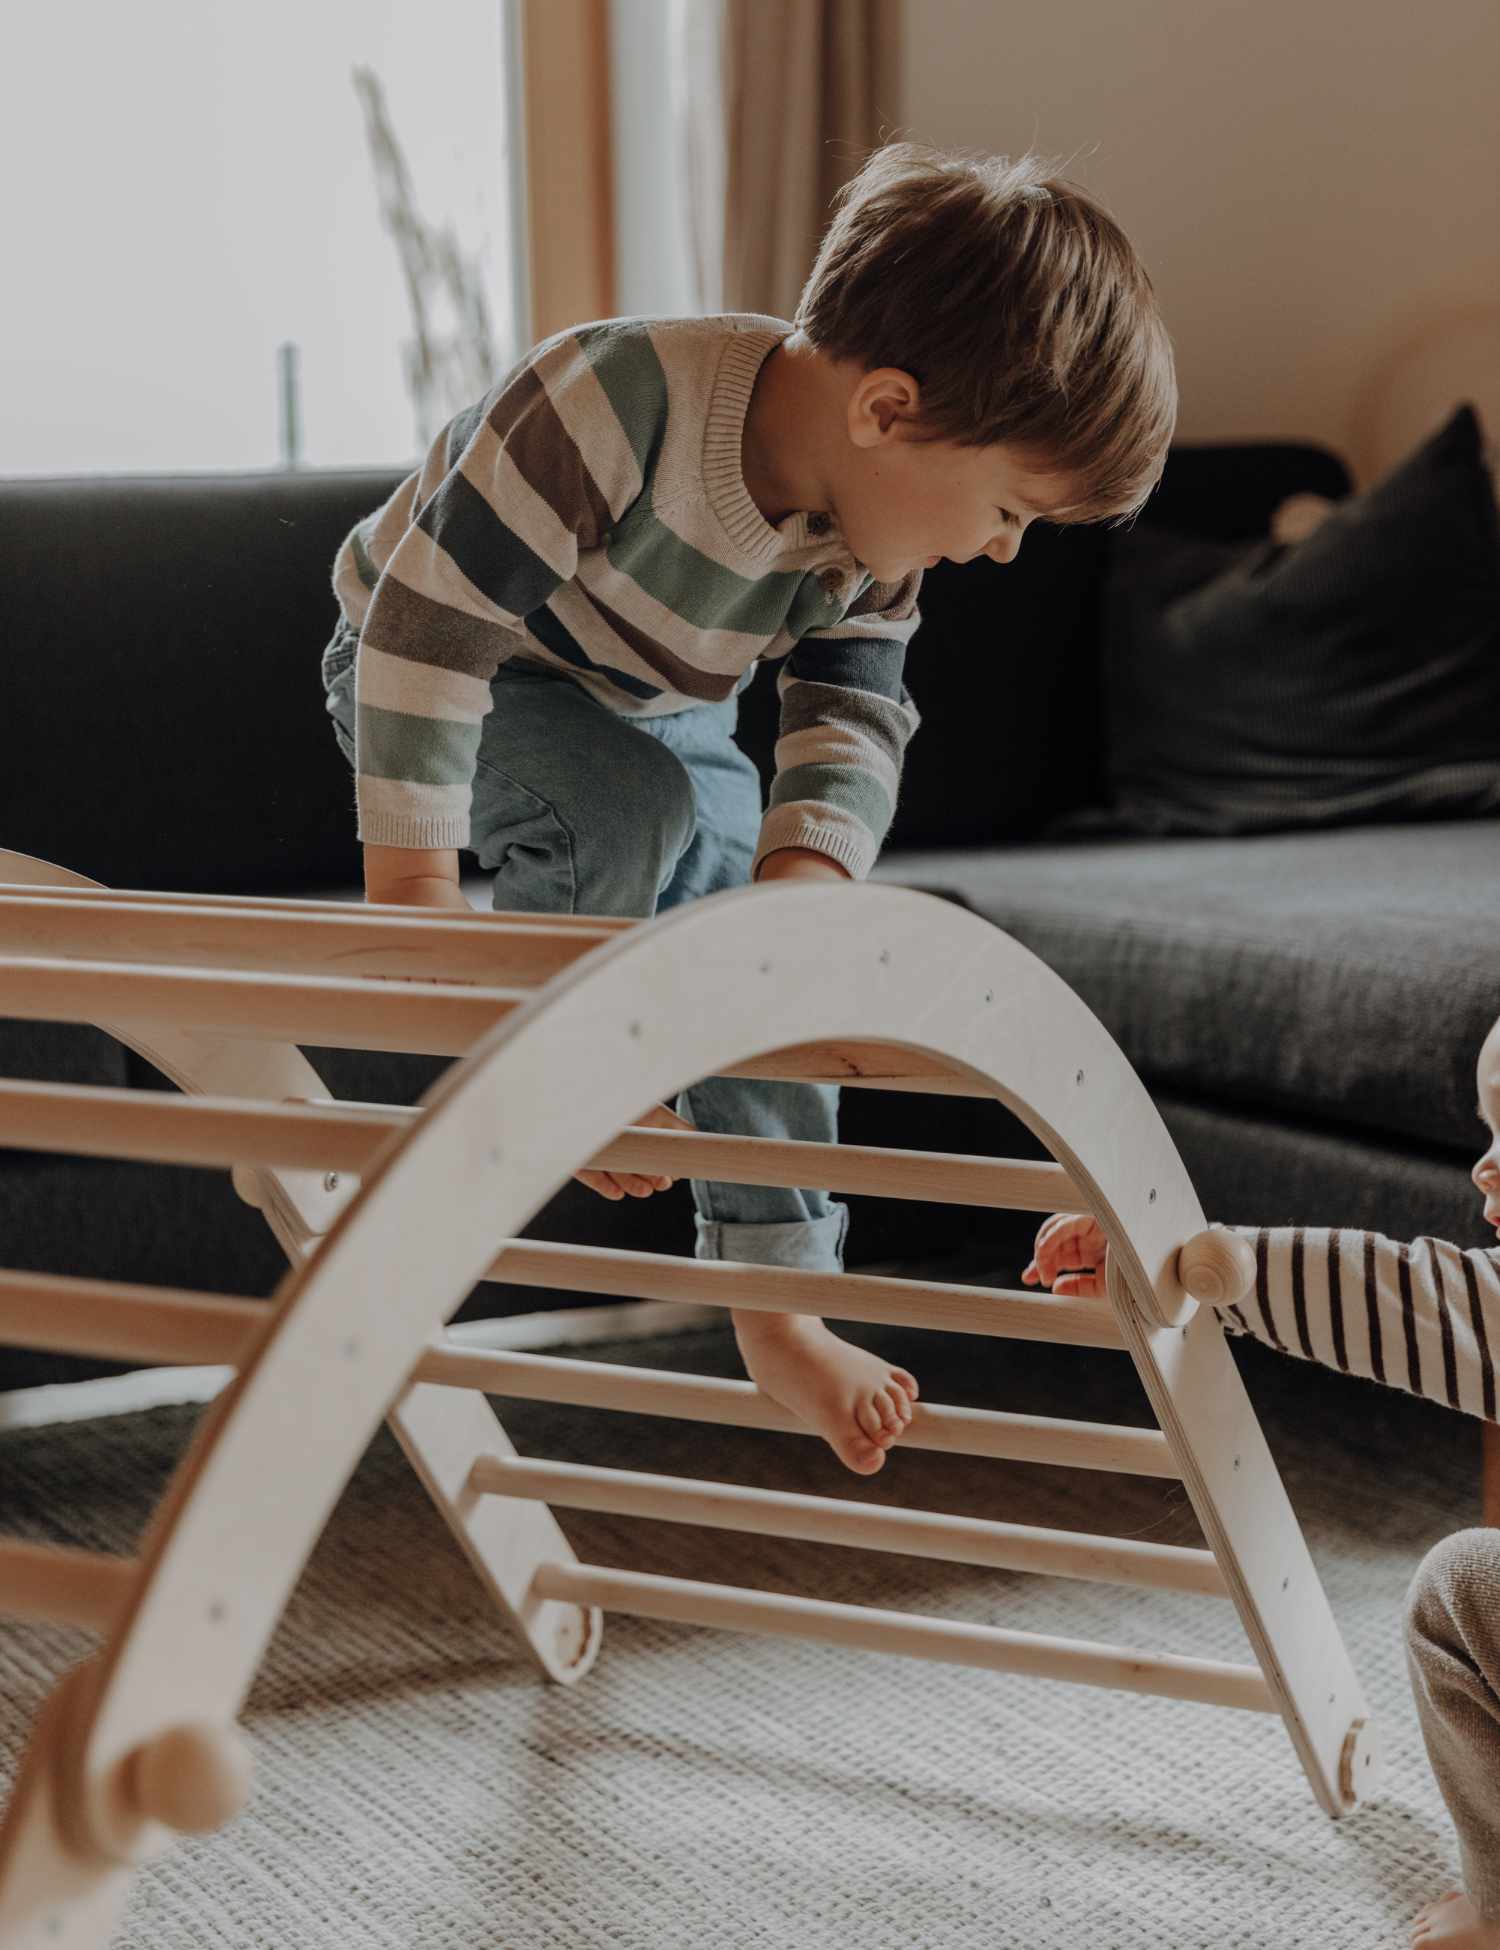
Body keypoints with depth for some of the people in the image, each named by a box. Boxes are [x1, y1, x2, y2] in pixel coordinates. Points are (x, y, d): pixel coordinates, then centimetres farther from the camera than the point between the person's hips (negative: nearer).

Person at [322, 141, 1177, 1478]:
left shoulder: (874, 528, -17)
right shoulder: (615, 406, -41)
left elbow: (853, 725, -14)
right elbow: (433, 625, -38)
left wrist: (801, 887, -34)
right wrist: (415, 878, -38)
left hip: (662, 715, 6)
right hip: (432, 667, -6)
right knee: (633, 804, -34)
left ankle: (782, 1308, 15)